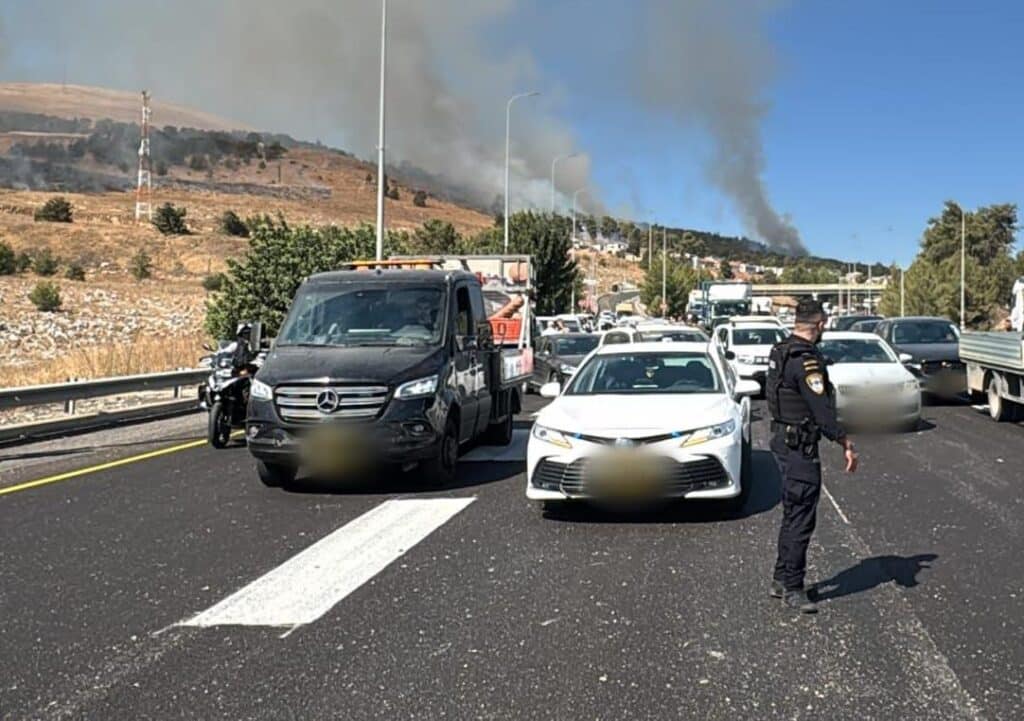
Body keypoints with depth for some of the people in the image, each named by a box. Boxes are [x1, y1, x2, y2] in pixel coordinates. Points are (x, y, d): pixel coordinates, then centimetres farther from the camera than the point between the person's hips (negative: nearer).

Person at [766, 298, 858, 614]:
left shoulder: (779, 353, 10)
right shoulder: (806, 360, -20)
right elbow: (822, 409, -24)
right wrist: (845, 443, -21)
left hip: (782, 439, 10)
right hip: (800, 446, -10)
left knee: (793, 514, 18)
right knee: (801, 519, -3)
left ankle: (781, 580, 26)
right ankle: (792, 588, 3)